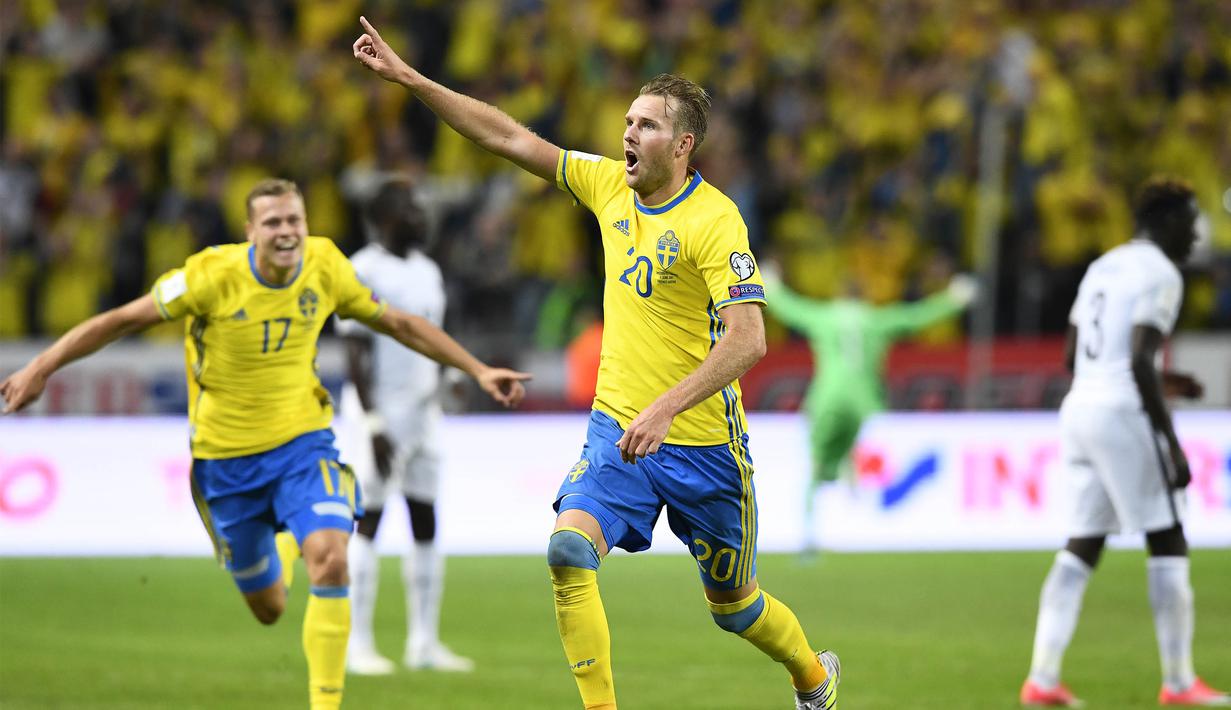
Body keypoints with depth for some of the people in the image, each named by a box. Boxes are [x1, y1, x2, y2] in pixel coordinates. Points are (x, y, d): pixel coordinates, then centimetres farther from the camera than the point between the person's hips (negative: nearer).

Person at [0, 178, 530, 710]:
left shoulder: (325, 267, -10)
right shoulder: (213, 274, -19)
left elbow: (399, 325, 6)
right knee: (269, 608, 12)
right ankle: (283, 550, 50)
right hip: (225, 456, -1)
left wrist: (478, 371, 5)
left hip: (302, 442, 1)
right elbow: (121, 321, -12)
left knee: (330, 562, -26)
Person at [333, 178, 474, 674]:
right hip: (379, 411, -8)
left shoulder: (427, 272, 14)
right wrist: (372, 424, -18)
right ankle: (357, 645, -2)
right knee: (367, 522, -5)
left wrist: (435, 405, 14)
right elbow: (357, 356, -14)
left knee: (426, 523, 7)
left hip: (422, 412, 8)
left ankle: (424, 643, 11)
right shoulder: (364, 271, -11)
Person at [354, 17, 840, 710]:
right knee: (569, 551, -21)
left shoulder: (714, 220, -17)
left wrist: (665, 408, -34)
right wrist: (410, 77, 3)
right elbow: (511, 138, 7)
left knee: (734, 606, 11)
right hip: (616, 429, 5)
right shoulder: (610, 184, 1)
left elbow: (748, 339, -25)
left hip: (702, 445, -5)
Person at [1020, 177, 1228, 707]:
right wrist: (1172, 443, -17)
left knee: (1082, 546, 9)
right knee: (1167, 543, -1)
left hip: (1078, 407, 8)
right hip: (1122, 412, -8)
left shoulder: (1103, 267, 18)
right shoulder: (1160, 274, -8)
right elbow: (1139, 361, -18)